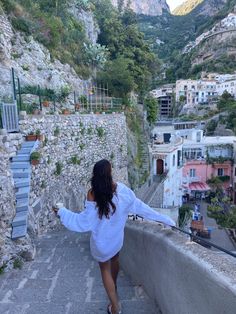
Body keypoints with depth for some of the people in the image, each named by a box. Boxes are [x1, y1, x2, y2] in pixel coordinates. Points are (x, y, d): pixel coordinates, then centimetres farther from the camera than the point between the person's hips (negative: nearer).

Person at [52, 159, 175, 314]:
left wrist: (62, 211, -9)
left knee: (105, 269, 20)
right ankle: (114, 286, 57)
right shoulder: (121, 189, -19)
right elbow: (140, 207, -15)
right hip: (116, 237, 3)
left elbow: (84, 222, -19)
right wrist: (166, 219, -8)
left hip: (101, 240, -3)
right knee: (115, 259, 32)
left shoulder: (93, 193, -25)